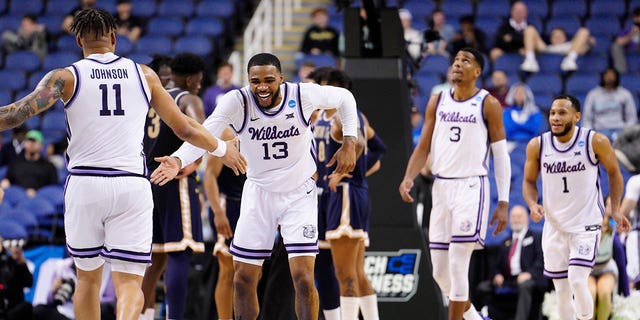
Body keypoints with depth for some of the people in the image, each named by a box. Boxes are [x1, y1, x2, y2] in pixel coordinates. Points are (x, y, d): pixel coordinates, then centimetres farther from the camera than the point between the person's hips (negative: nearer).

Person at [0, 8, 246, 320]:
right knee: (129, 281, -2)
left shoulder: (66, 77, 1)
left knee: (87, 276, 18)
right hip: (132, 186, 0)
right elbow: (185, 128, 16)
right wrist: (222, 148, 33)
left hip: (85, 182, 0)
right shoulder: (144, 75, 9)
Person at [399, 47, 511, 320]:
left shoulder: (488, 104, -2)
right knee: (440, 271, 6)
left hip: (471, 187, -5)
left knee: (457, 265, -13)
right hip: (441, 187, 5)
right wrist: (408, 178, -6)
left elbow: (501, 155, -1)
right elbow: (424, 147, 13)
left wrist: (503, 203, -6)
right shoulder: (437, 102, 11)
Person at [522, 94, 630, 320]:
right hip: (554, 226, 3)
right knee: (562, 291, 6)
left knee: (577, 281, -19)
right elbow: (529, 181, 8)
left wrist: (615, 210, -3)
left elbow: (614, 172, 4)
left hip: (586, 224, -3)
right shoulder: (537, 146, -5)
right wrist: (533, 204, -11)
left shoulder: (595, 142, -11)